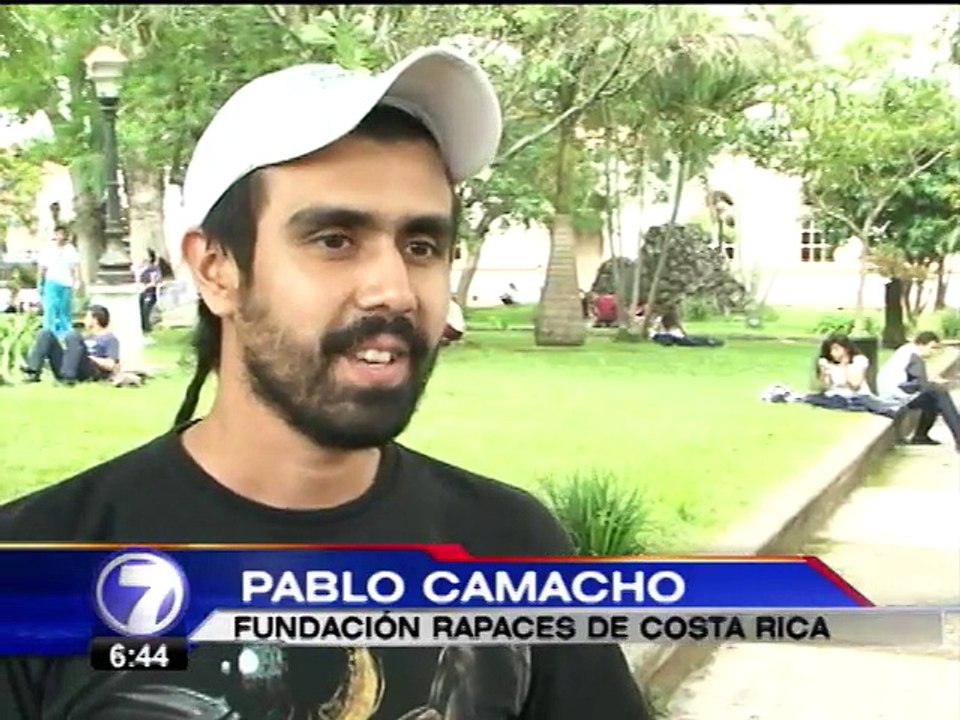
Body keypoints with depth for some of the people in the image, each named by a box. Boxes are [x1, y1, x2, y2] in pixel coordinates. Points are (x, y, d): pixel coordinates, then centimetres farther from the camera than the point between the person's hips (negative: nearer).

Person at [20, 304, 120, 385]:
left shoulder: (111, 339, 10)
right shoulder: (87, 337, 35)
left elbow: (110, 365, -6)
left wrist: (88, 356, -5)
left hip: (88, 374, -7)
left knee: (72, 335, -27)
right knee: (45, 333, -1)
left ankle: (68, 377, -33)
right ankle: (33, 372, -21)